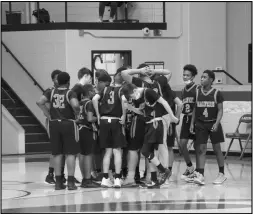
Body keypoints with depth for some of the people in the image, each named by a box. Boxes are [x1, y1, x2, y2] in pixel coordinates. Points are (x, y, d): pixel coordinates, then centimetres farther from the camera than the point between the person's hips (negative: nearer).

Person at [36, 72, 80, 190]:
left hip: (54, 124, 4)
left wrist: (48, 114, 2)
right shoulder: (70, 93, -7)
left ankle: (58, 181, 10)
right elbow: (75, 105, -24)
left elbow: (39, 102, -4)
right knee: (70, 153, 2)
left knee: (57, 154, 9)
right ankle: (70, 182, -2)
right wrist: (77, 113, -5)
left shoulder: (52, 92, 5)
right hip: (68, 124, -4)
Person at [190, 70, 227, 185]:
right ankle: (200, 175, -9)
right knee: (201, 149, -4)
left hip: (213, 124, -2)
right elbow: (195, 109, 10)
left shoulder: (217, 93, -6)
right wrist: (192, 123, 3)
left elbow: (220, 110, -6)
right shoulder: (197, 92, 3)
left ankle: (221, 174, 18)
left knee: (217, 149, 6)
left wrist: (216, 123, -18)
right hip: (200, 124, 2)